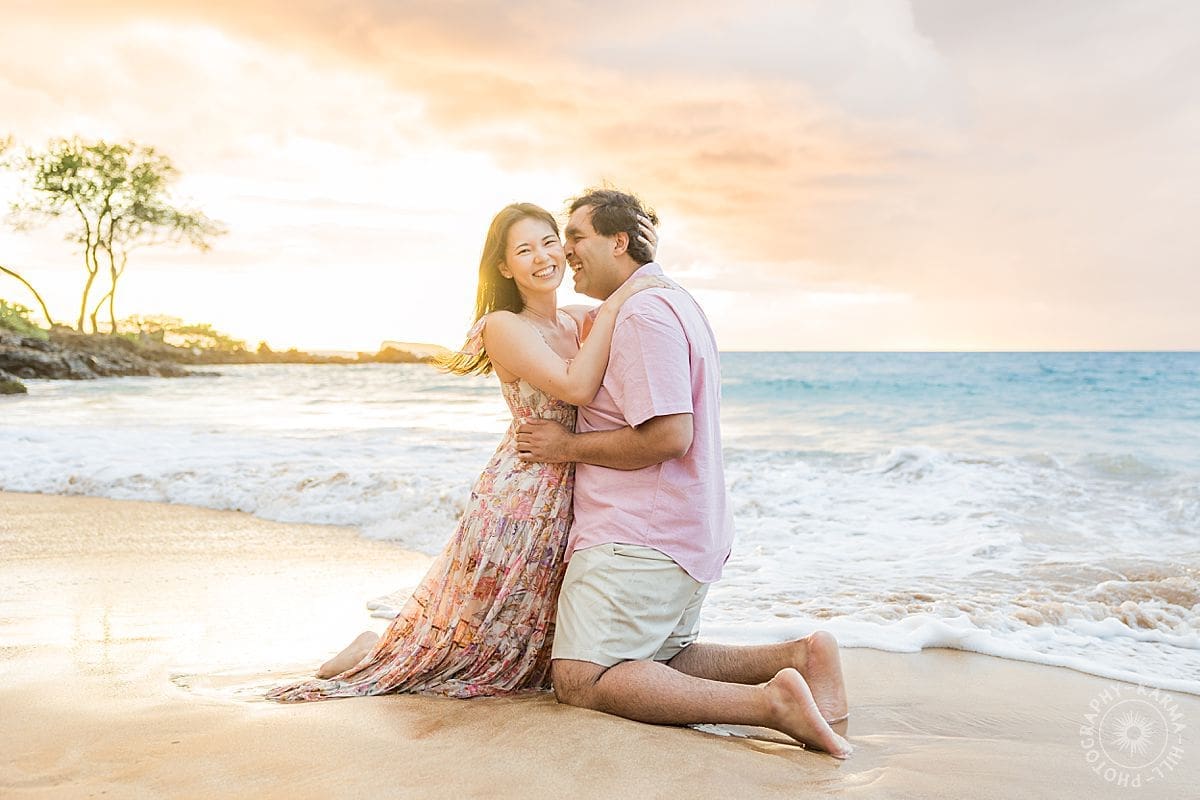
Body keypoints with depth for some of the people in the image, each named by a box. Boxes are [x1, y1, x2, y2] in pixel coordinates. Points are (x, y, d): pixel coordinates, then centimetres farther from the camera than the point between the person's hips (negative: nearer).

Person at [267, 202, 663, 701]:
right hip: (517, 505, -8)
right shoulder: (504, 326, -13)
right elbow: (577, 387, -25)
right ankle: (375, 651, 33)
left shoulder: (577, 322, 8)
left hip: (565, 508, 8)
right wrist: (613, 306, -21)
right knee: (474, 640, 9)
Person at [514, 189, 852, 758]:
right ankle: (798, 657, 3)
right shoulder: (673, 302, 19)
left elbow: (668, 436, -24)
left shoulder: (643, 312, -15)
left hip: (639, 536, -11)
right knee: (660, 662, 21)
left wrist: (570, 445, -13)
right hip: (692, 534, 11)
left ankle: (769, 701, -22)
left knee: (580, 681, -11)